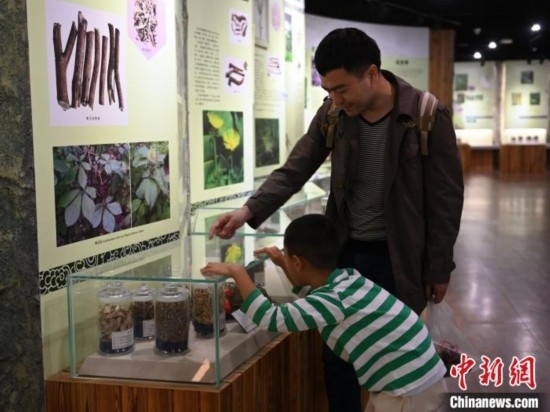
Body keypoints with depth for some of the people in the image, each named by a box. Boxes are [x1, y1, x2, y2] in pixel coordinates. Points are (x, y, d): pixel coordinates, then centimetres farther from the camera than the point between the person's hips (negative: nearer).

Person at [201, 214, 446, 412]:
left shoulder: (334, 300, -22)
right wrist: (283, 265, 21)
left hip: (411, 390, -9)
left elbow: (271, 318, -26)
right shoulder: (345, 279, 6)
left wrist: (237, 272, -20)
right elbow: (311, 295, 29)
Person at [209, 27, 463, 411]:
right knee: (336, 353, 10)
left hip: (396, 258, -3)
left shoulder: (429, 117, -15)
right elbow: (294, 171, -2)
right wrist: (249, 210, -17)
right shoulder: (332, 113, -4)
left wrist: (439, 268, -6)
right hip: (343, 251, 4)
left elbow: (446, 198, -9)